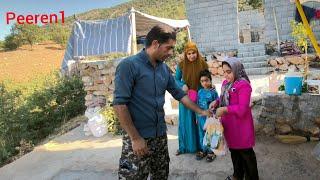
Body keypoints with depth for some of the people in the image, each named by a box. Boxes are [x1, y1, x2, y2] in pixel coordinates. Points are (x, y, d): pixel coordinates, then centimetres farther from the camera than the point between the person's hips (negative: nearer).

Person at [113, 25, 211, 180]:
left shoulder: (164, 68, 6)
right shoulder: (129, 65, -15)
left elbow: (178, 93, 16)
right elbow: (119, 104, -19)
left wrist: (200, 111, 15)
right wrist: (135, 138, -19)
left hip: (160, 135, 7)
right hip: (137, 138, -7)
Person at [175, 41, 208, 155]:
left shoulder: (203, 64, -7)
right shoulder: (181, 65, -7)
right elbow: (176, 79, 4)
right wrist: (183, 85, -15)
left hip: (200, 96, 0)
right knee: (185, 122, 10)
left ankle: (199, 145, 25)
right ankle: (184, 146, 25)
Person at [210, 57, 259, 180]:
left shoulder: (243, 85, -19)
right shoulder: (225, 83, 7)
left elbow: (242, 108, -24)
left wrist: (225, 109, -28)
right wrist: (216, 102, -3)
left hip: (241, 125, -8)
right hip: (229, 124, 9)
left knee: (246, 152, 7)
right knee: (234, 150, 22)